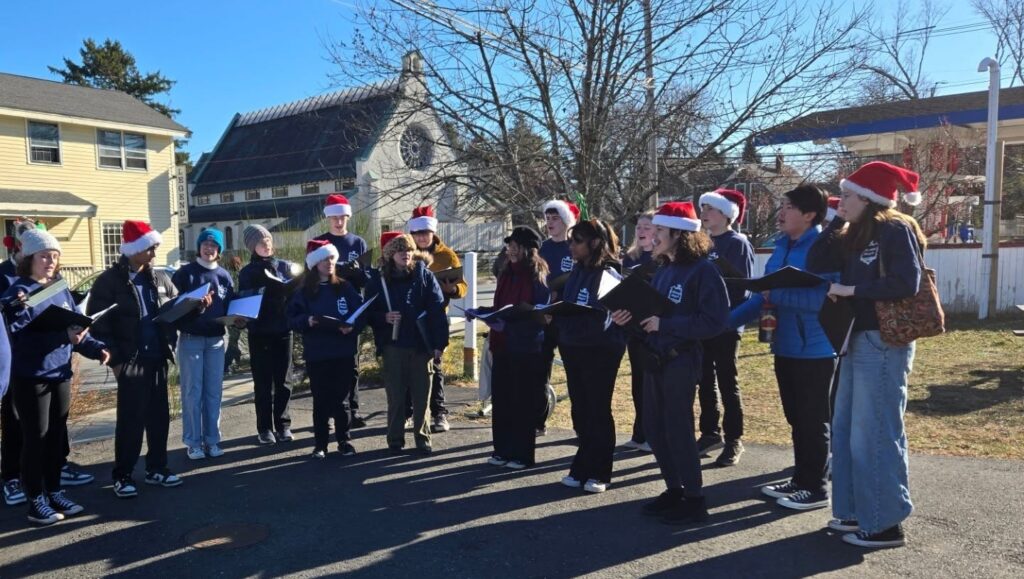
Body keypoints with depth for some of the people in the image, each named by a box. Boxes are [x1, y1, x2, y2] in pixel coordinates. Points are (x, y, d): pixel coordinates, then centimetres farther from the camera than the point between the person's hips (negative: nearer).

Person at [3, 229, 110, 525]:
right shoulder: (19, 292, -11)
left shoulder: (61, 289, 9)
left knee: (57, 435, 13)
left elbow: (76, 326, 11)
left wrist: (96, 348, -4)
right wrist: (63, 337, -30)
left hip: (60, 373, 6)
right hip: (31, 377, -6)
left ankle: (54, 492, 26)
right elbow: (22, 335, -21)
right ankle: (36, 501, 13)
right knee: (36, 437, 2)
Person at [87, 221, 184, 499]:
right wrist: (114, 359, -13)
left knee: (159, 416, 11)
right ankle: (123, 475, 15)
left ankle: (156, 468, 24)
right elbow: (98, 324, -9)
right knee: (130, 419, 1)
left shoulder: (160, 278, 10)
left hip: (157, 358, 5)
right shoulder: (108, 281, -6)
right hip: (130, 361, -5)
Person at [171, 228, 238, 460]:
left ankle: (212, 439, 16)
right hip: (190, 339, -3)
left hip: (216, 340, 3)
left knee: (214, 391, 7)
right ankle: (193, 442, 8)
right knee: (192, 392, 1)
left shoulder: (224, 276, 8)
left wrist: (237, 319, -8)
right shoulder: (185, 273, -2)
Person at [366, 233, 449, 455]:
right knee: (395, 397, 8)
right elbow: (369, 313, 8)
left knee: (421, 396, 6)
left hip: (421, 346, -1)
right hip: (392, 347, 1)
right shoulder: (379, 281, 3)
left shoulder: (425, 276, -1)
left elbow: (438, 311, -6)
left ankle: (422, 438, 20)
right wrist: (384, 318, -13)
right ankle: (395, 440, 20)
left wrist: (439, 343, -11)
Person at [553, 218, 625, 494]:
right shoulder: (577, 271, 9)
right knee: (579, 409, 13)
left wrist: (568, 314, -31)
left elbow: (603, 318, -19)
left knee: (598, 410, 4)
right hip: (573, 347, 7)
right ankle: (582, 468, 25)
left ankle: (599, 473, 16)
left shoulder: (608, 274, -13)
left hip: (601, 350, -7)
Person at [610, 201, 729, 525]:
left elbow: (714, 321, -20)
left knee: (678, 429, -1)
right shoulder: (662, 271, 11)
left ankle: (695, 500, 14)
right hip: (654, 358, 8)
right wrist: (629, 318, -4)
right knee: (654, 428, 12)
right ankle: (674, 490, 27)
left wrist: (664, 324, -22)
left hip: (681, 361, -8)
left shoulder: (702, 270, -13)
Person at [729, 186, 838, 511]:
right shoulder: (782, 247, 11)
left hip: (815, 349, -8)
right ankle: (801, 480, 30)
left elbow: (824, 297, -26)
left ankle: (817, 488, 16)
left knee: (813, 421, 3)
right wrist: (727, 320, 7)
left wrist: (777, 294, -24)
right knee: (796, 419, 17)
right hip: (786, 346, 8)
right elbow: (764, 295, 14)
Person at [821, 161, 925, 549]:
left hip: (882, 343, -9)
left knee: (874, 434, -3)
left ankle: (885, 524, 10)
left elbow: (907, 285, -21)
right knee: (845, 430, 13)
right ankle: (857, 512, 24)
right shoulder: (856, 236, 16)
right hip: (858, 340, 9)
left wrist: (852, 291, -17)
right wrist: (838, 291, -1)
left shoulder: (895, 230, -10)